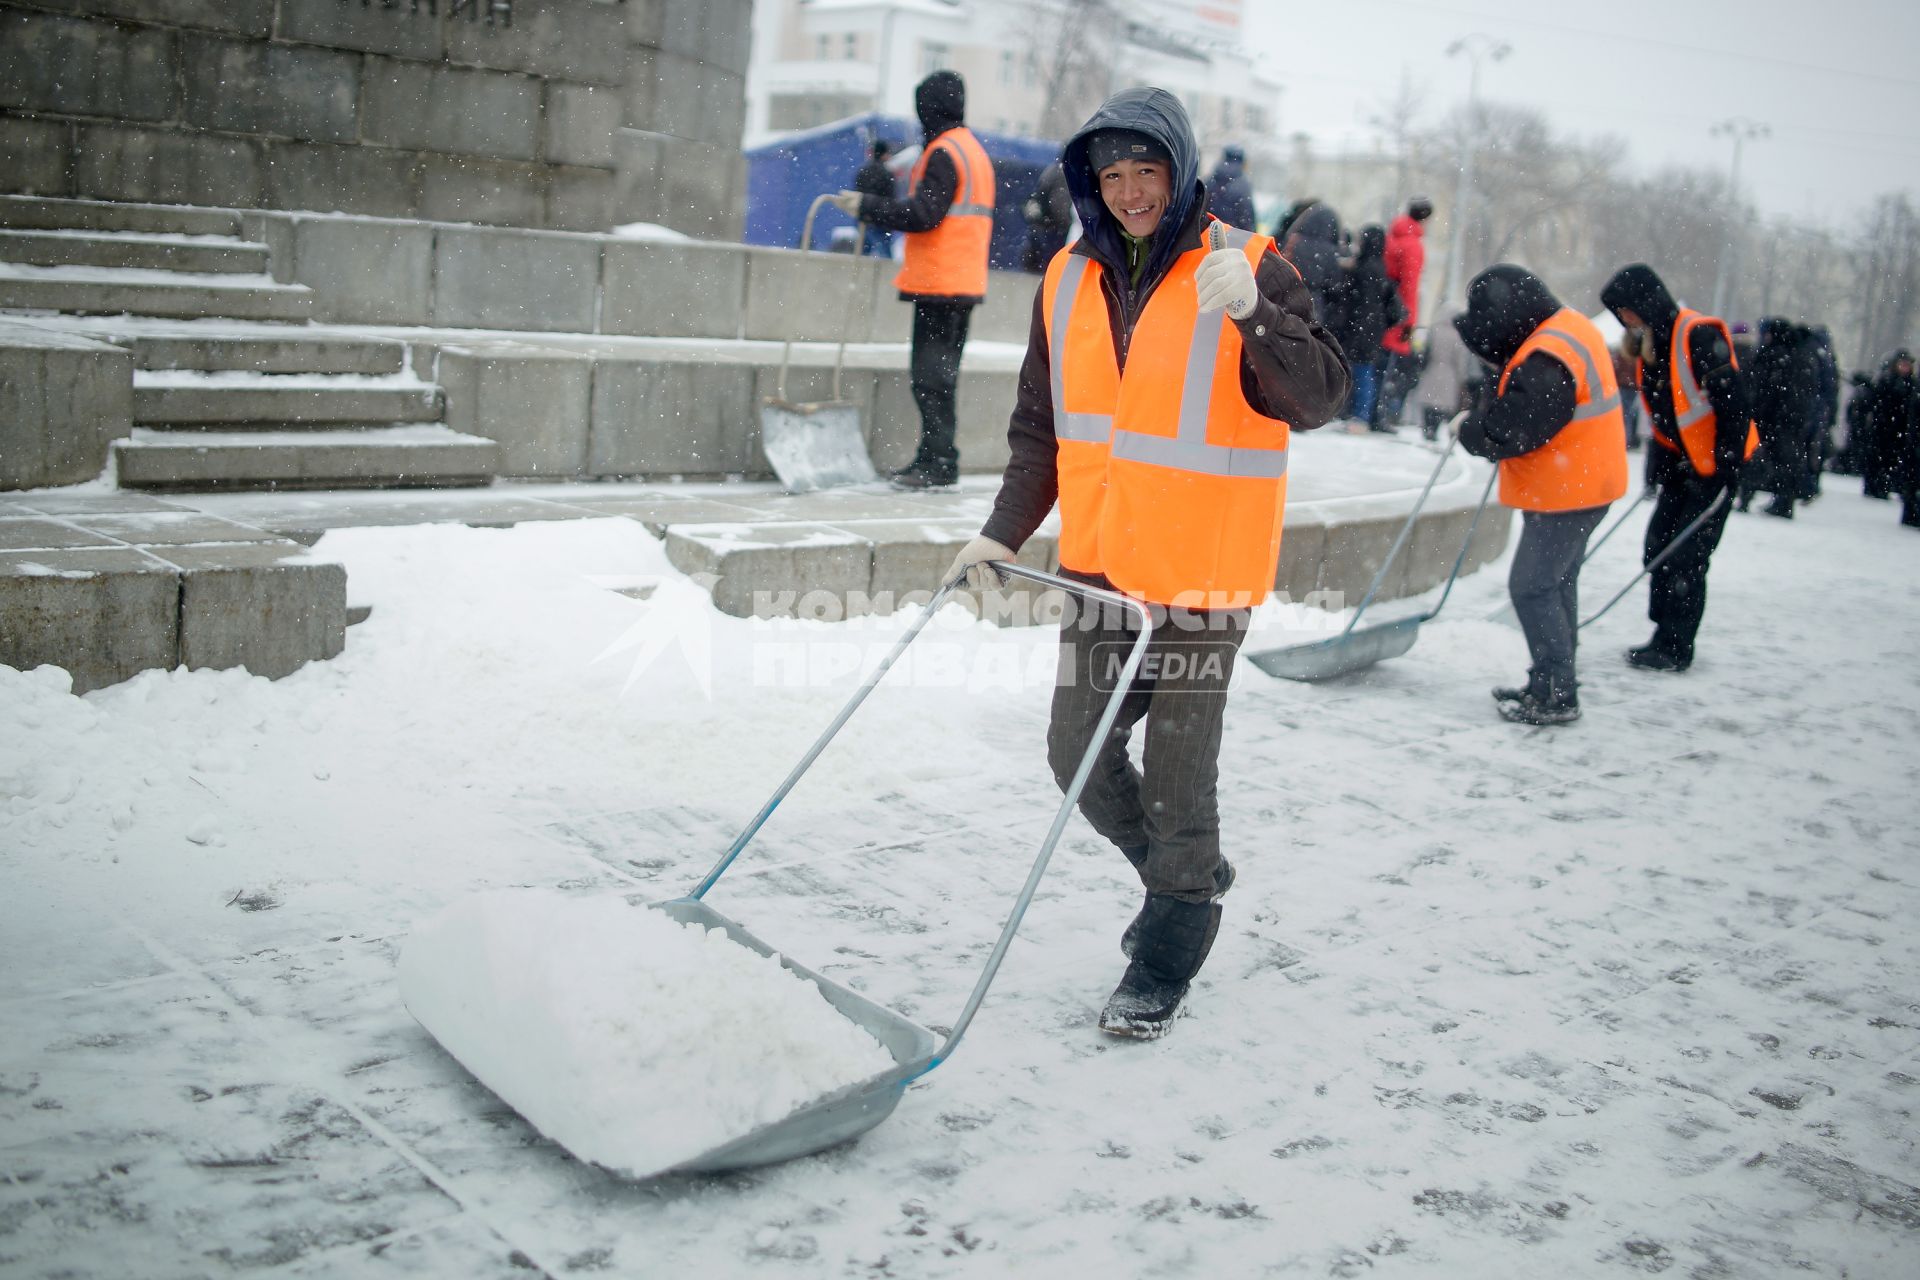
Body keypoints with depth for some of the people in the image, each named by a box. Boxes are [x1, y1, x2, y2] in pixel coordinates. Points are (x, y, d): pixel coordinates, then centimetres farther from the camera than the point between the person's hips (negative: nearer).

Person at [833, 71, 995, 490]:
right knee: (940, 372, 13)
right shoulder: (975, 150, 19)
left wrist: (867, 207, -12)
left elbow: (924, 213, -19)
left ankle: (939, 462, -10)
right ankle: (936, 459, 16)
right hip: (965, 282, 10)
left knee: (930, 375, -9)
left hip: (939, 282, -10)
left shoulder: (944, 152, -11)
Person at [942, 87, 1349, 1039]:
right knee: (1079, 757, 12)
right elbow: (1040, 430, 13)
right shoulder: (1070, 282, 7)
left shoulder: (1247, 267, -8)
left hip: (1201, 573, -6)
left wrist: (1252, 313, -34)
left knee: (1176, 773, 1)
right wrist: (1003, 534, 4)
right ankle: (1186, 878, 38)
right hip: (1100, 567, 6)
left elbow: (1318, 399, -18)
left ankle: (1165, 965, 21)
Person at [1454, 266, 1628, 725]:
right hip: (1584, 484, 11)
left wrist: (1469, 430, -7)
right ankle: (1552, 684, 29)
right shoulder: (1569, 327, 8)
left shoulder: (1547, 360, -26)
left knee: (1532, 587, -5)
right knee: (1556, 583, 18)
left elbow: (1509, 430, -25)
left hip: (1564, 494, -11)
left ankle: (1555, 696, 0)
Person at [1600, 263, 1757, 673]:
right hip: (1682, 465, 9)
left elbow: (1733, 404, -22)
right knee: (1659, 545, 8)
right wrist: (1657, 460, 12)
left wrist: (1728, 464, -22)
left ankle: (1674, 647, 0)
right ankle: (1667, 635, 18)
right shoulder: (1649, 346, 9)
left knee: (1687, 556, -7)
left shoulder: (1699, 336, -19)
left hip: (1715, 466, -9)